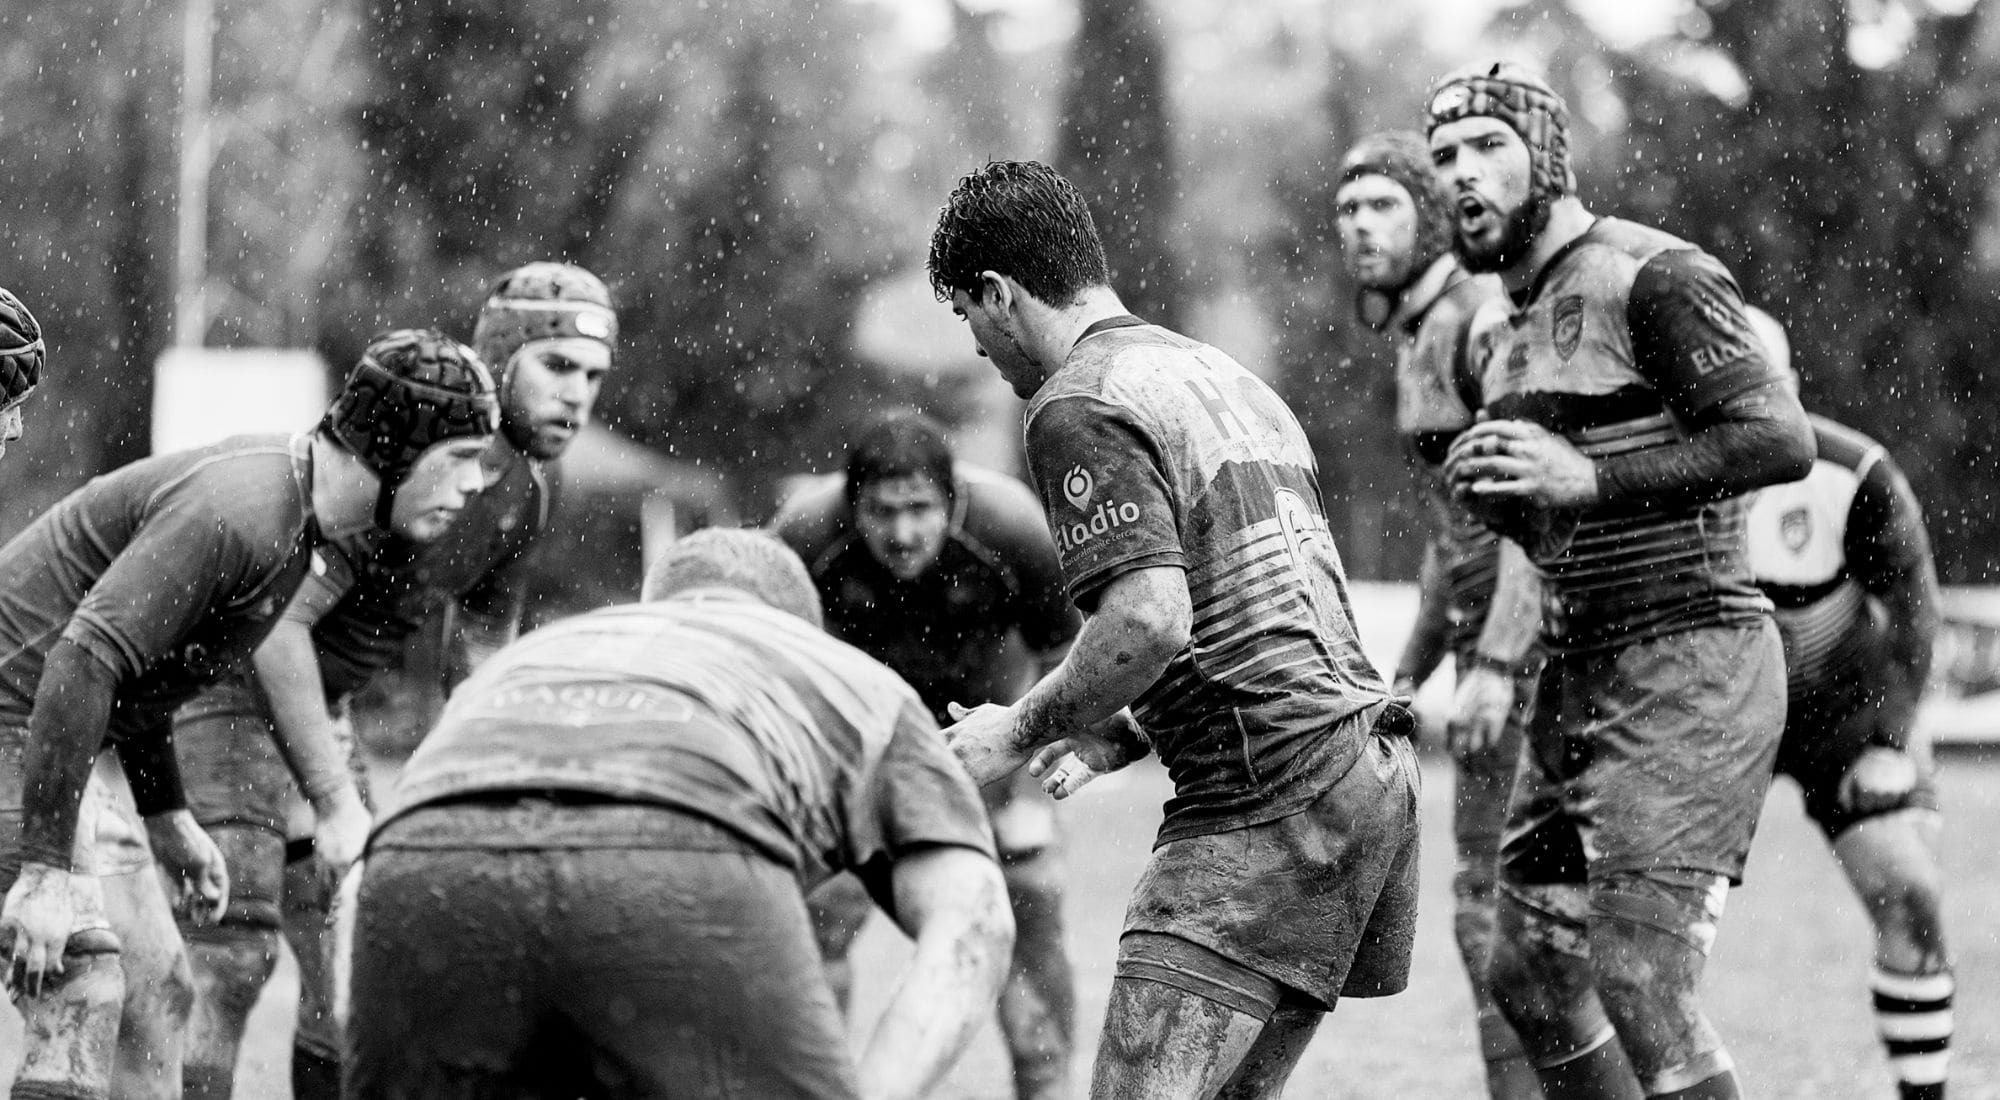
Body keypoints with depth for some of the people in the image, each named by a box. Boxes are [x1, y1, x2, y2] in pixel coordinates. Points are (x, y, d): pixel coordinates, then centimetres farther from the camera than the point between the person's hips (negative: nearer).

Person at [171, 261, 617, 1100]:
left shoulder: (523, 495, 3)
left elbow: (483, 658, 14)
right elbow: (277, 627, -27)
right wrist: (339, 804, -26)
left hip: (318, 702, 9)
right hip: (221, 683, -9)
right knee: (235, 962, -16)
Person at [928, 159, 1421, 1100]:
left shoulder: (1080, 407, -8)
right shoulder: (1222, 378, 23)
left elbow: (1151, 621, -20)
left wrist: (1022, 732, -6)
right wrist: (1118, 737, 23)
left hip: (1269, 800, -10)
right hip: (1370, 771, 10)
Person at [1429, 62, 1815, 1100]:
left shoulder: (1651, 278, -11)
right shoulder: (1507, 332, 17)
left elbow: (1782, 440, -21)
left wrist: (1587, 476, -23)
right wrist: (1489, 493, 3)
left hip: (1688, 668, -9)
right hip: (1580, 669, 9)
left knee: (1639, 986, -14)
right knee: (1531, 975, 12)